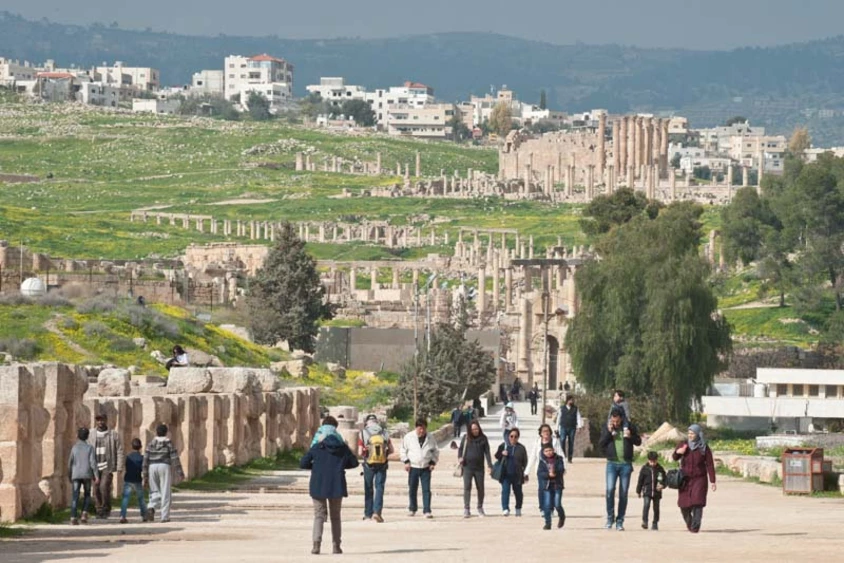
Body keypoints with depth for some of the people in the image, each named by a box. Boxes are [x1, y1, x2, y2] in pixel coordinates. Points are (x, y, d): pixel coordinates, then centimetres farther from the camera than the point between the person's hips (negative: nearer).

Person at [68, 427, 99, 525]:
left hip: (76, 475, 1)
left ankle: (73, 517, -14)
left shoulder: (74, 448, 6)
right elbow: (93, 462, -6)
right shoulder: (90, 448, 2)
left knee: (75, 497, -3)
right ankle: (84, 513, -1)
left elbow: (70, 463, 7)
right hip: (87, 475, -1)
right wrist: (96, 475, -6)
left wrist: (69, 476, 17)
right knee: (87, 495, 16)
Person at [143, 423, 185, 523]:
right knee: (165, 493, 2)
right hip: (165, 467, -2)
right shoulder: (169, 443, 0)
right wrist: (180, 473, -1)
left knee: (155, 492, 11)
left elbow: (145, 460, 5)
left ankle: (151, 508, -18)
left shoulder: (151, 443, 7)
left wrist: (145, 476, 9)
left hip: (152, 467, 2)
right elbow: (175, 458, -5)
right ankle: (165, 517, -3)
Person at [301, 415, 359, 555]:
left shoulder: (317, 447, -6)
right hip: (337, 486, 1)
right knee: (335, 516, 14)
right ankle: (336, 545, 14)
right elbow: (354, 463, 8)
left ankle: (316, 543, -14)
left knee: (319, 515, 4)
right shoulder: (343, 447, -1)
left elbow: (303, 463, -5)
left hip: (319, 487, -1)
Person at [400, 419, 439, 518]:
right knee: (412, 489, 9)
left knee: (426, 490, -7)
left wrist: (433, 463, 2)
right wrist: (406, 461, -4)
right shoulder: (409, 437, 0)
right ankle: (412, 508, 26)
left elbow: (436, 452, 13)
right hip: (413, 468, 0)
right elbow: (403, 450, 7)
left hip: (426, 468, 0)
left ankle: (427, 510, -7)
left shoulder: (430, 438, 3)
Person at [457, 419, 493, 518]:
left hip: (479, 467, 1)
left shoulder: (483, 438, 3)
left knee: (480, 488, 7)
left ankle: (480, 508, 22)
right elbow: (460, 448, 10)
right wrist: (459, 457, -10)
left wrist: (489, 465, -6)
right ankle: (466, 509, -8)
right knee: (467, 487, -8)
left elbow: (487, 452, 3)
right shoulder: (466, 438, 2)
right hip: (468, 467, -1)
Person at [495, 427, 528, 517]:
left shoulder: (521, 448, 1)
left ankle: (518, 509, 27)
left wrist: (525, 475, 0)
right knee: (505, 491, -11)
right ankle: (505, 509, -12)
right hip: (505, 474, 0)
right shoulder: (503, 446, 4)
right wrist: (502, 454, -11)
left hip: (517, 475, 0)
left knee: (518, 492, 11)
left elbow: (525, 463, 4)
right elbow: (496, 456, 12)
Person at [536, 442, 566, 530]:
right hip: (547, 486, 1)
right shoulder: (542, 461, 3)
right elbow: (539, 473, -6)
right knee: (547, 505, -3)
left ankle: (561, 516, 25)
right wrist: (548, 474, -21)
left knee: (557, 505, -5)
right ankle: (547, 523, 5)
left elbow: (562, 470, -9)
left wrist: (554, 472, -25)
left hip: (557, 485, -1)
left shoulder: (558, 459, 1)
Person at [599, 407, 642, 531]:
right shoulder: (607, 429, 4)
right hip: (612, 464, -1)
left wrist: (630, 436, -12)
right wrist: (608, 432, -12)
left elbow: (638, 442, 8)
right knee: (610, 489, -16)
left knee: (623, 493, 3)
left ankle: (620, 521, 9)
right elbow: (600, 446, -1)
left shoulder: (629, 427, 3)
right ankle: (610, 518, -3)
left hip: (626, 464, 1)